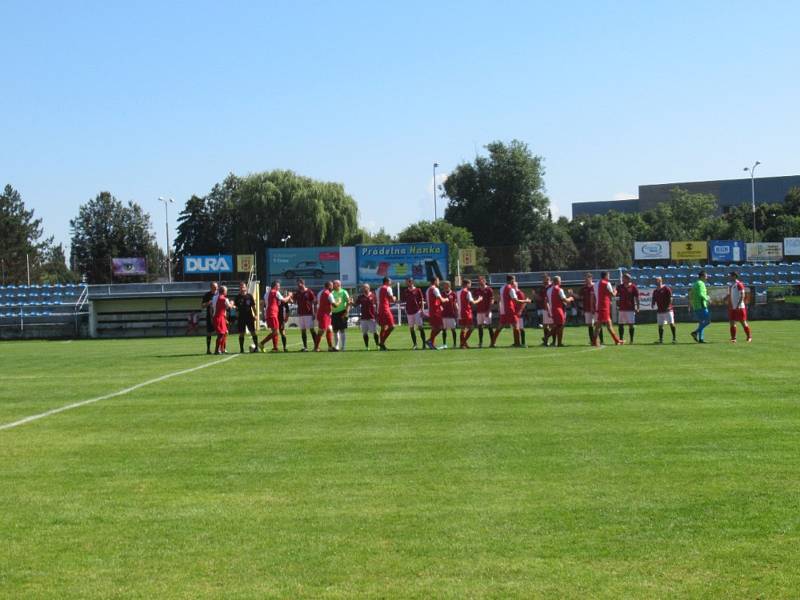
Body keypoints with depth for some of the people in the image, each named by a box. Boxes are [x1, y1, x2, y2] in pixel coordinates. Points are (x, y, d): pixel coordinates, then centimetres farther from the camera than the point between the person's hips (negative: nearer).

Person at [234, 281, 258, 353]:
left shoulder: (249, 296, 2)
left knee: (253, 332, -3)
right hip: (241, 317, 1)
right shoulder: (237, 297, 3)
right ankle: (241, 349, 8)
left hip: (249, 317, -1)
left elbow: (253, 306, 6)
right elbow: (236, 307, 7)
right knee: (241, 333, 2)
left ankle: (256, 347, 3)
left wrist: (255, 315, 1)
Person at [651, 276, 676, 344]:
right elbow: (654, 300, 17)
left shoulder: (666, 288, -3)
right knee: (660, 325, 5)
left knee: (671, 324, -7)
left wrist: (668, 306, -16)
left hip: (668, 310, -5)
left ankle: (674, 338, -3)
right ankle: (661, 339, 12)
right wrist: (652, 305, -5)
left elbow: (670, 298, -7)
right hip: (659, 311, 5)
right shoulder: (655, 291, 13)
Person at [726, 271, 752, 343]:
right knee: (732, 323, 2)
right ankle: (733, 338, 7)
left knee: (743, 322, -1)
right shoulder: (730, 284, 13)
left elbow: (742, 296, -15)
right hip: (732, 307, 7)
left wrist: (738, 305, -21)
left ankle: (749, 337, 11)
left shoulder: (739, 284, -10)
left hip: (739, 307, -7)